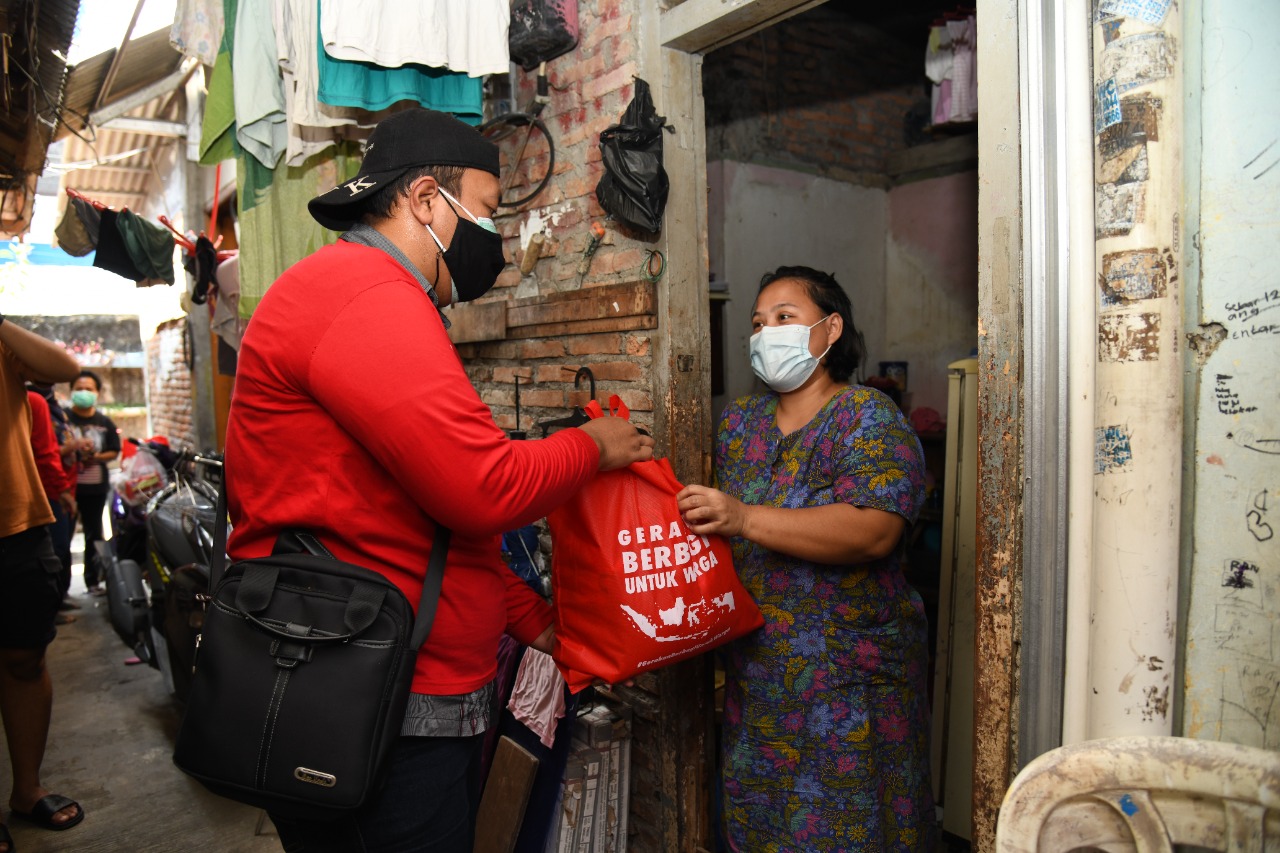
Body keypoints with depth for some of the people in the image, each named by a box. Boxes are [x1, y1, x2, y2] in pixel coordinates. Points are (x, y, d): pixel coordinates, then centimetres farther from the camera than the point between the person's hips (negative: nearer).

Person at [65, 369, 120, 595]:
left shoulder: (104, 422, 9)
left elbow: (114, 451, 10)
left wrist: (97, 457, -8)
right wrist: (74, 447, -24)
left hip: (96, 486, 3)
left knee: (94, 535, 11)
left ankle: (93, 580, 21)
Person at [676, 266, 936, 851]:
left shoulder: (868, 418, -9)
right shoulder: (740, 420, 10)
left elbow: (873, 532, -23)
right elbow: (716, 522, 20)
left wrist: (744, 520, -29)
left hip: (846, 683, -5)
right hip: (752, 673, 5)